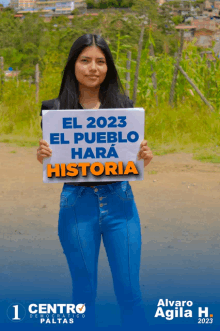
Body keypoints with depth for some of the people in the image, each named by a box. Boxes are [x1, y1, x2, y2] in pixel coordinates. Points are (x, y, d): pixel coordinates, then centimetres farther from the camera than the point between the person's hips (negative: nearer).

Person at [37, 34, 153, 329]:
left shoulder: (124, 106, 3)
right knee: (84, 291, 11)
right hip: (77, 203, 0)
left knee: (130, 291, 6)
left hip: (119, 202, 1)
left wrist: (144, 157, -14)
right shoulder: (56, 109, 0)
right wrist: (43, 156, -18)